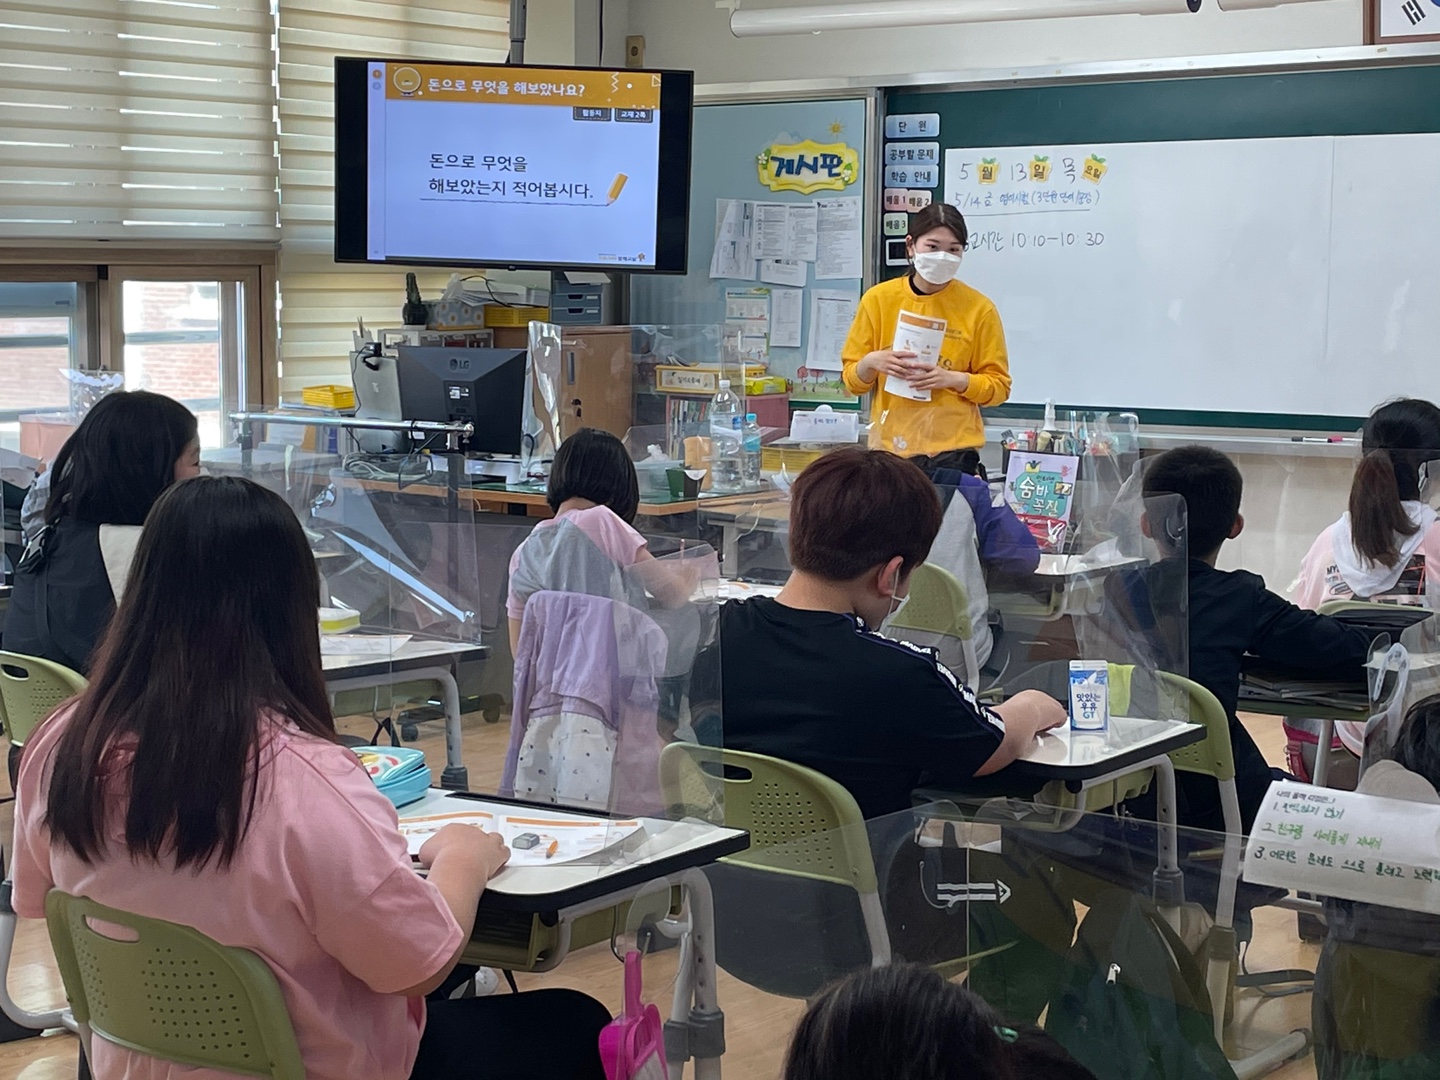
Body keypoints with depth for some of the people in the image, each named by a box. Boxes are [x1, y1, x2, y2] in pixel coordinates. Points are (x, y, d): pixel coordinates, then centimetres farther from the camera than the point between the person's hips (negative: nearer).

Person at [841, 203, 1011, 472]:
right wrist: (870, 363, -12)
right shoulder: (878, 299, 4)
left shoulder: (979, 309, 0)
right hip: (890, 446, 1)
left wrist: (954, 379, -14)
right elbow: (853, 380, 8)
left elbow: (999, 386, 2)